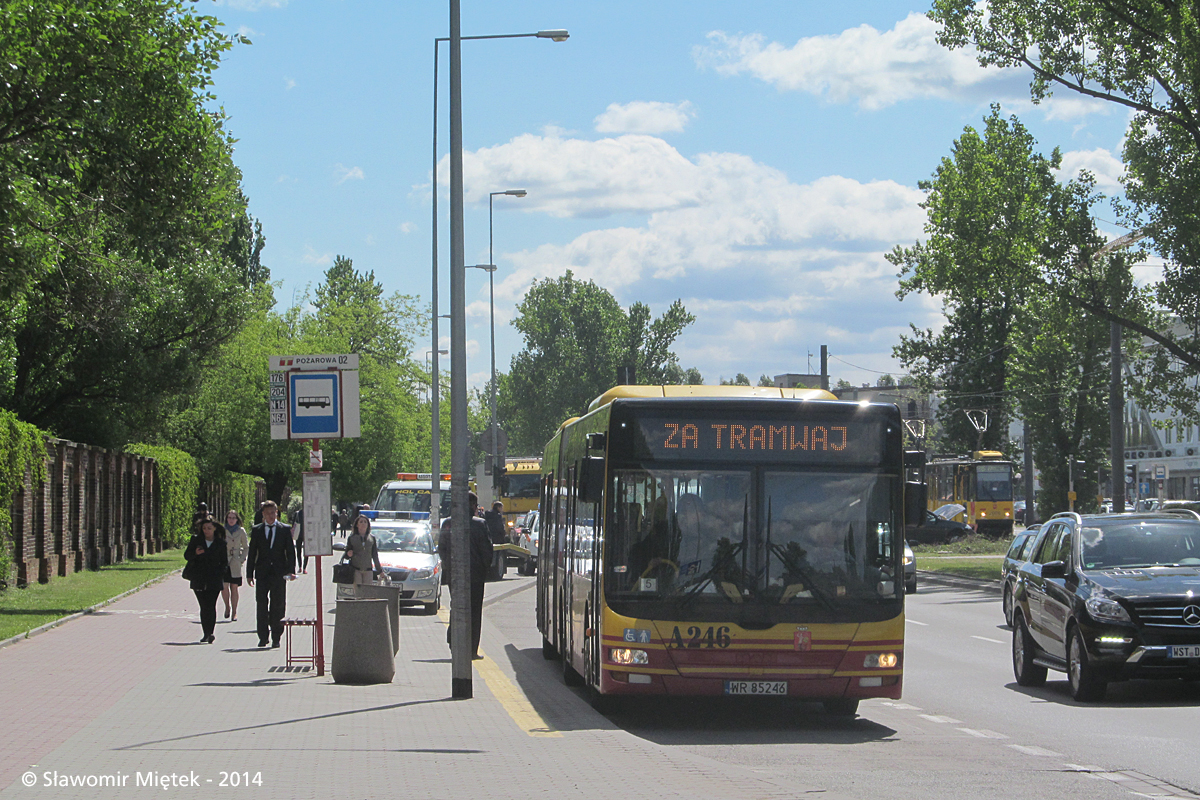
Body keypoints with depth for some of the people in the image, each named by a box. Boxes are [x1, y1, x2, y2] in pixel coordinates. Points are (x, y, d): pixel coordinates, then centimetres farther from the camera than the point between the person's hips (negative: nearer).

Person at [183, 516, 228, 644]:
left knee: (210, 606, -12)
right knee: (204, 607, 3)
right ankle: (207, 634, 9)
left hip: (214, 579, -2)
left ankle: (209, 633, -12)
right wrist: (195, 553, -15)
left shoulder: (220, 543, 6)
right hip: (199, 579, 2)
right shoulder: (196, 540, 8)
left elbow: (224, 562, 12)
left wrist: (219, 573, -5)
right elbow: (186, 555, 6)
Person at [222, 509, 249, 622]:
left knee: (234, 587, 0)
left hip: (235, 563, 0)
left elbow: (246, 547, 13)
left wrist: (242, 559, 2)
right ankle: (227, 606, 15)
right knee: (224, 586, -10)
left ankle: (234, 612, 7)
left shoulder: (241, 531, 5)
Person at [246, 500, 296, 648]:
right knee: (262, 605, -2)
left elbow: (290, 552, 3)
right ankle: (263, 637, 4)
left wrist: (291, 571, -8)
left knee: (278, 607, 0)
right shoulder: (257, 530, 9)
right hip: (262, 573, 1)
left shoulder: (285, 529, 6)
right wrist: (249, 573, 3)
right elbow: (251, 553, 9)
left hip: (279, 574, -1)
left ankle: (276, 638, 7)